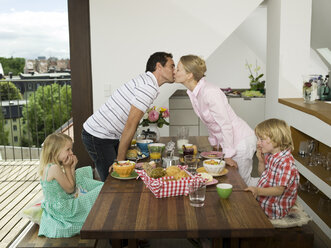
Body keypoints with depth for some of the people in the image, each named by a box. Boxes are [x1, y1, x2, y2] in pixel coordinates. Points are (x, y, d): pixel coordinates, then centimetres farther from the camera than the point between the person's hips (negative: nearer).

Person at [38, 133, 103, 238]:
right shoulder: (55, 168, -28)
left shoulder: (48, 167, 3)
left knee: (80, 174, 23)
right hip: (64, 209, -10)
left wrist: (71, 168, -4)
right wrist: (67, 168, -14)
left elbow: (71, 185, 7)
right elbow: (70, 189, -17)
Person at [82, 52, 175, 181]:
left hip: (110, 136, 10)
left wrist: (128, 148, 12)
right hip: (98, 136, -10)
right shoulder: (149, 88, -20)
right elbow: (130, 125, -23)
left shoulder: (145, 80, 11)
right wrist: (120, 160, -19)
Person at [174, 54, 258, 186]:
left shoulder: (210, 92, -28)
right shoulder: (193, 92, 0)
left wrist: (228, 155, -20)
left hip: (240, 140, -9)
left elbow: (225, 125, -24)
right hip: (227, 140, 9)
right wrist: (214, 143, 17)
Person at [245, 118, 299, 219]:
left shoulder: (286, 162, -25)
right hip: (262, 199, 9)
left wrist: (258, 191, -39)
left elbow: (279, 190, -26)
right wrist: (261, 161, -1)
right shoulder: (269, 155, 3)